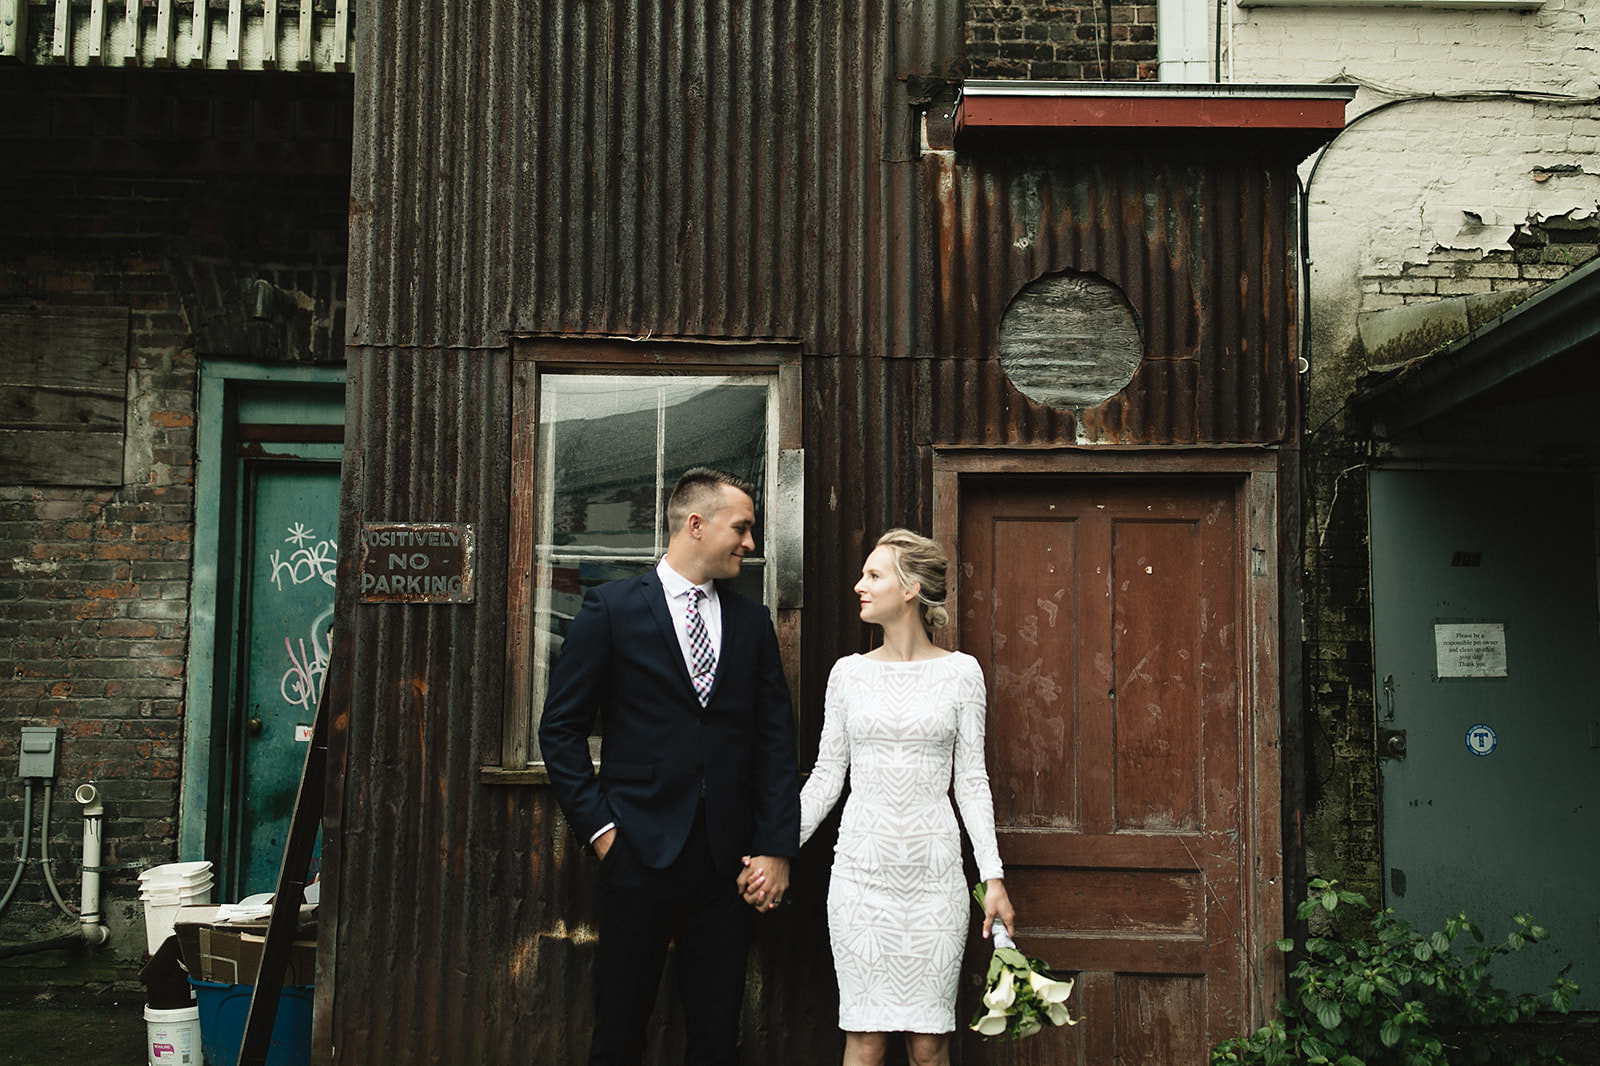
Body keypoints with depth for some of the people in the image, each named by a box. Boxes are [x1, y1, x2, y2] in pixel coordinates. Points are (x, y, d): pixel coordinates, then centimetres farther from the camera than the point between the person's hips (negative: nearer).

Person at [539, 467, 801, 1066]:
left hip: (726, 859, 3)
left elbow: (775, 740, 7)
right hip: (640, 853, -3)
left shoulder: (752, 622, 9)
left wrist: (777, 847, 0)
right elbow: (561, 728, -1)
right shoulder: (611, 608, -1)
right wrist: (598, 826, -6)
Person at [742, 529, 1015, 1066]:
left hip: (934, 869, -1)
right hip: (862, 866, 1)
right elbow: (826, 778, 9)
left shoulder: (960, 672, 2)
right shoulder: (850, 673, 6)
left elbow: (971, 780, 3)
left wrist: (993, 877, -1)